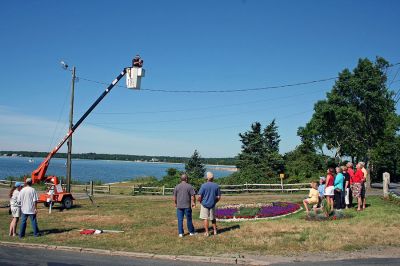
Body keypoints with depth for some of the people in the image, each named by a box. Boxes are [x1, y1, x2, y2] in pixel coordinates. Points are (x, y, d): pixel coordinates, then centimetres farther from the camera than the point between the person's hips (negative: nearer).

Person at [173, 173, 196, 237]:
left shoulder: (177, 187, 3)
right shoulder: (189, 186, -5)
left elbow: (174, 197, 6)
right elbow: (192, 196, -7)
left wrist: (175, 203, 19)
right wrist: (194, 203, 5)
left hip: (179, 206, 2)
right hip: (187, 206, -2)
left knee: (180, 220, 6)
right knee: (189, 219, 9)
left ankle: (180, 233, 5)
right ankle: (191, 232, 20)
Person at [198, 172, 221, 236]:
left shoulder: (204, 185, -11)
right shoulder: (216, 186, -1)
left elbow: (200, 196, -12)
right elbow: (219, 197, 2)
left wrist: (200, 202, 6)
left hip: (205, 204, -3)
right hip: (212, 204, 4)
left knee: (205, 218, 4)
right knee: (213, 218, 18)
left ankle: (207, 232, 6)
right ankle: (215, 230, 25)